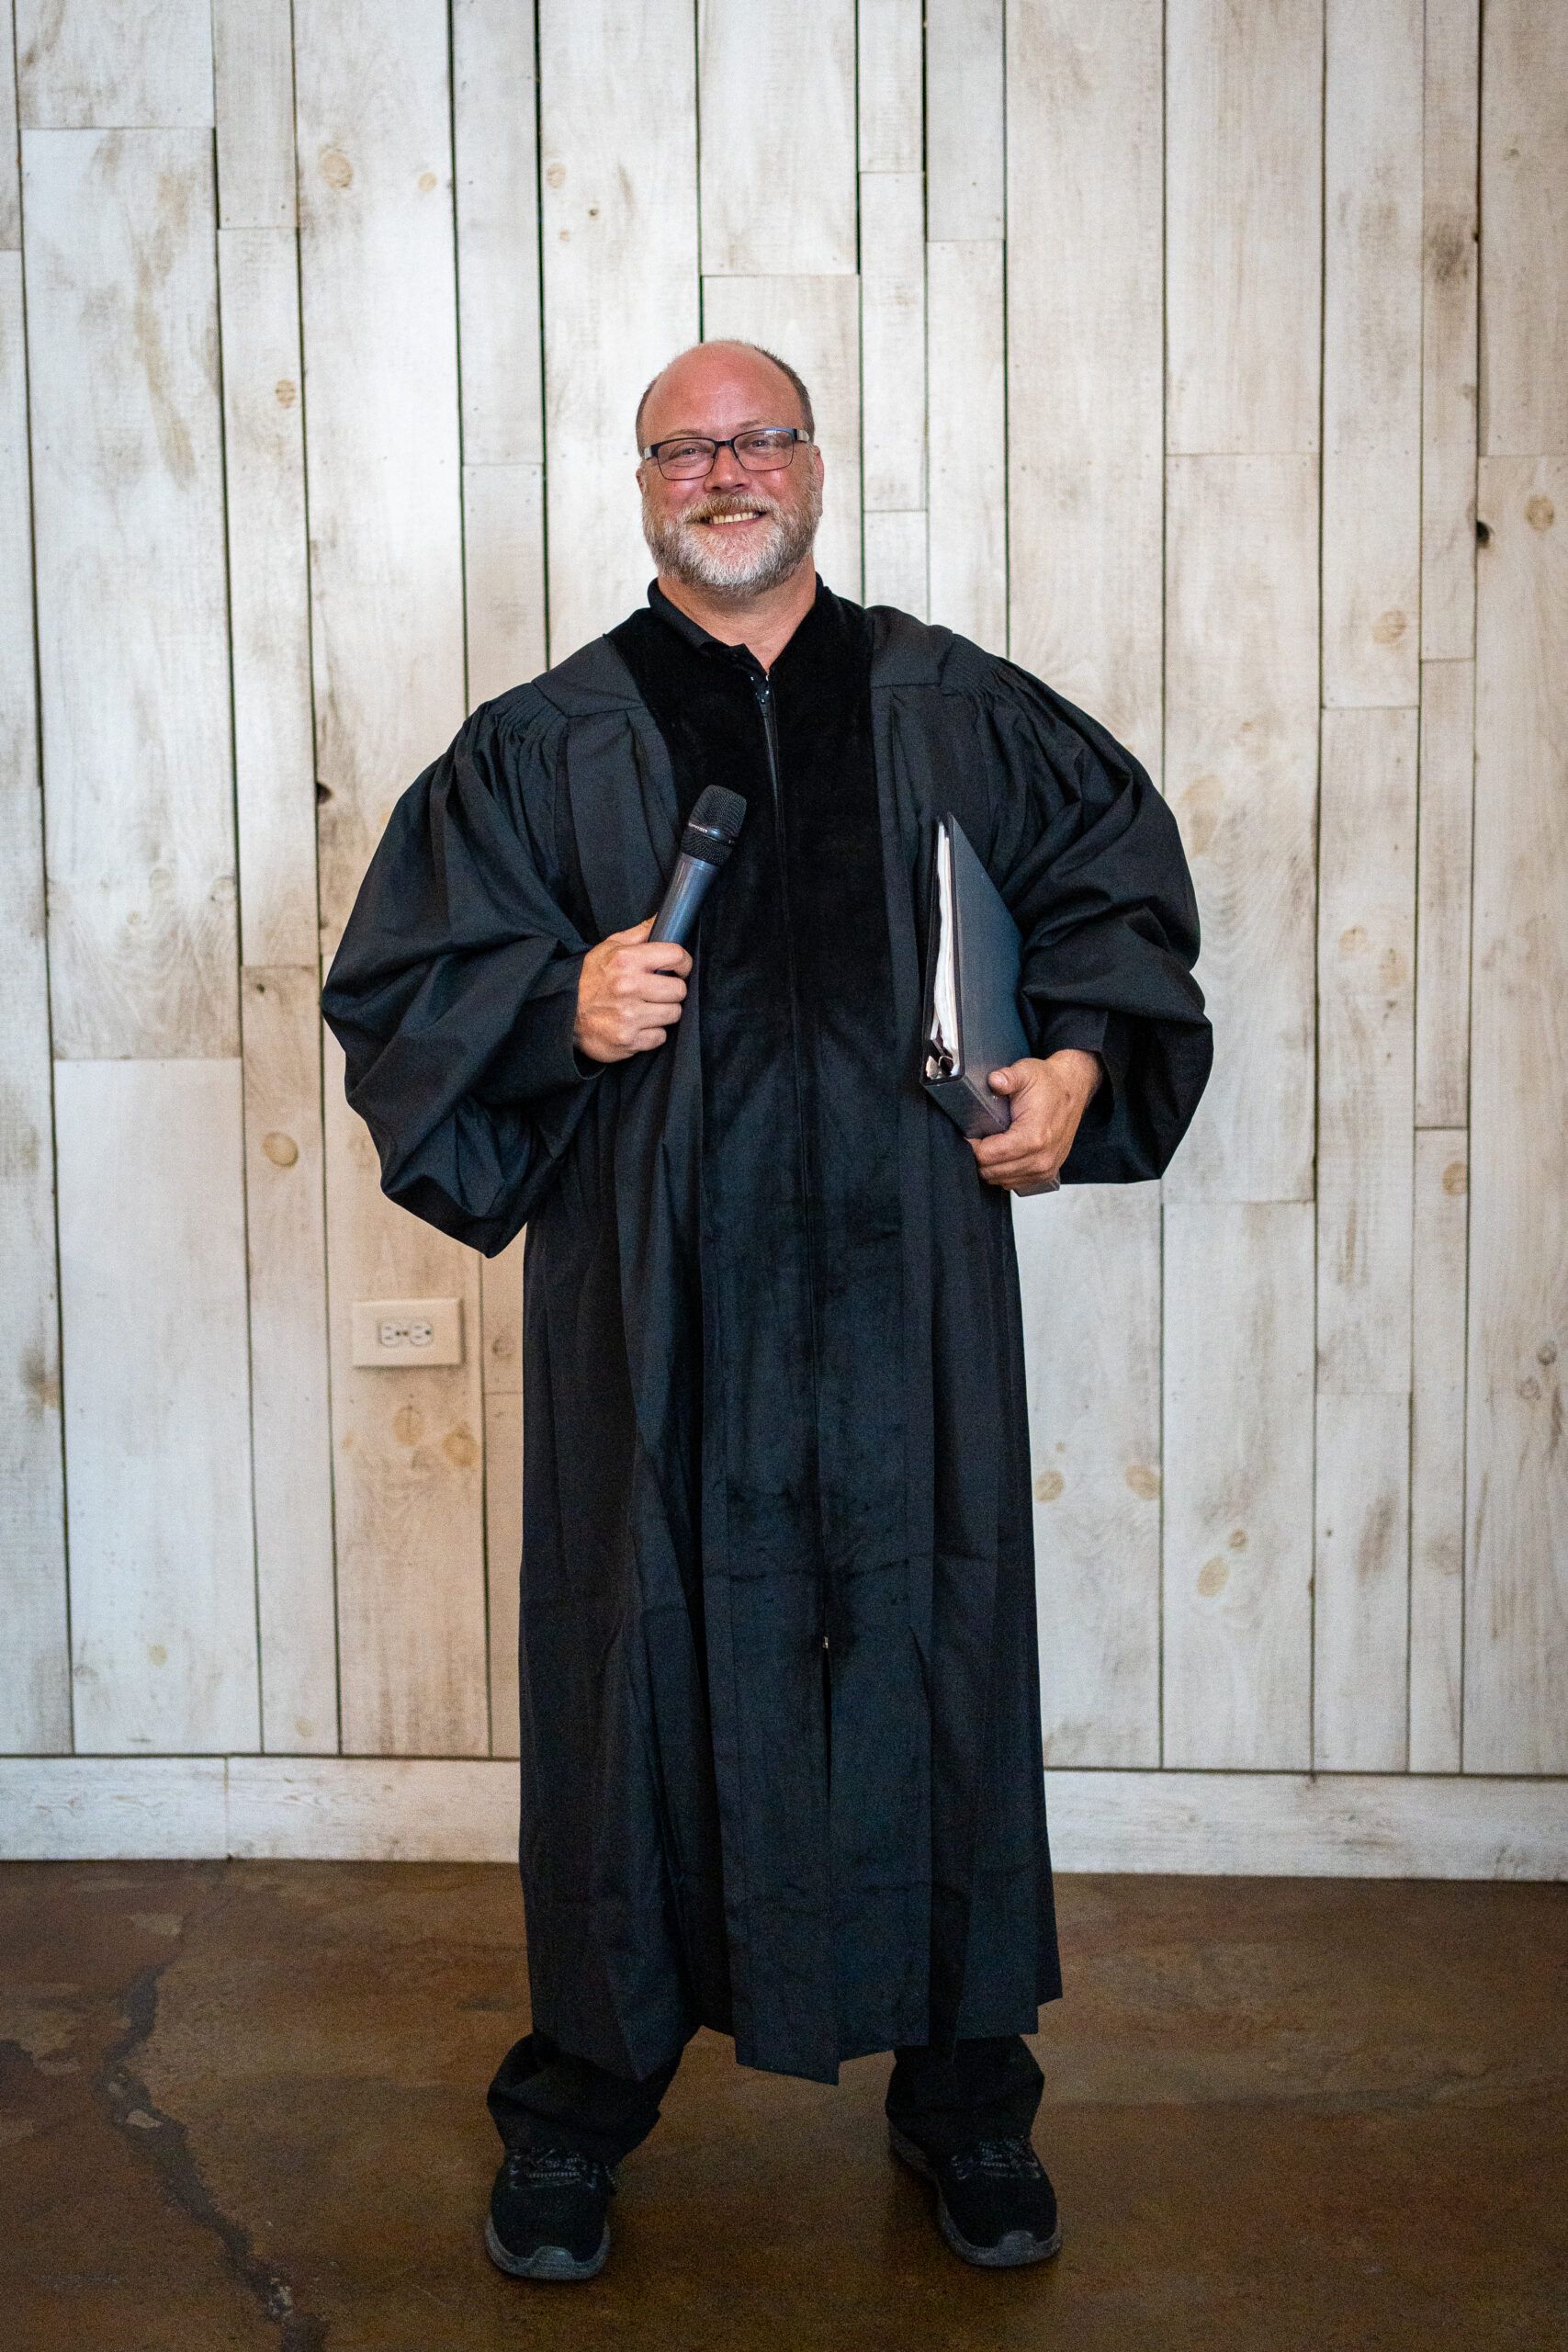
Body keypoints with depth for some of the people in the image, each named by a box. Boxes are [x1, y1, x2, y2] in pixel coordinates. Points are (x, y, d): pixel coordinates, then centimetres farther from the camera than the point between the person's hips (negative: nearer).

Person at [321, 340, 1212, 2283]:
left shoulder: (956, 712, 10)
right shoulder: (541, 745, 7)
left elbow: (1122, 874, 19)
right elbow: (393, 981, 7)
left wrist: (1081, 1057, 1)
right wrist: (559, 1008, -12)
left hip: (902, 1286, 1)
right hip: (651, 1307, -1)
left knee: (929, 1654, 6)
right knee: (643, 1663, 5)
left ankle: (965, 2094, 24)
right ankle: (583, 2097, 23)